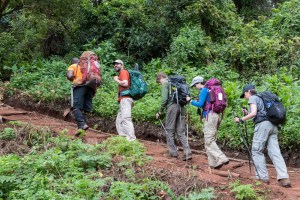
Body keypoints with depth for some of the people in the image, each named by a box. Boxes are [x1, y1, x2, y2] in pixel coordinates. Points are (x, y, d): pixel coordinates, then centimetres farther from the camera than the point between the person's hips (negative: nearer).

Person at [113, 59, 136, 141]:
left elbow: (125, 83, -16)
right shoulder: (121, 74, 27)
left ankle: (132, 139, -28)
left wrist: (116, 80, -3)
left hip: (125, 99, -10)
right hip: (123, 100, 10)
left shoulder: (123, 72, 0)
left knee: (126, 119, -20)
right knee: (119, 121, 8)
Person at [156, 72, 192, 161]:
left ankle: (173, 152, 5)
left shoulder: (165, 84, 1)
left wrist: (160, 111, -2)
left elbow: (164, 99, -11)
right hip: (181, 107, 6)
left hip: (172, 106, -6)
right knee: (181, 131, 6)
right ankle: (187, 152, -5)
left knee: (169, 130, 5)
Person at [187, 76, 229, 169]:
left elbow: (201, 104, -13)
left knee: (209, 140, -10)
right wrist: (196, 101, 19)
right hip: (215, 115, 9)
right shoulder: (209, 90, 20)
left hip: (210, 116, -9)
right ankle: (213, 163, 8)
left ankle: (221, 159, -18)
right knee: (210, 140, 10)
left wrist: (191, 101, 0)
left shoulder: (204, 90, -6)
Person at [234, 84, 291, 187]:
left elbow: (254, 113, -9)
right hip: (273, 125, 8)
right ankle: (284, 178, -13)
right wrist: (247, 113, 25)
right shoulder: (261, 98, 29)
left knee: (257, 151, -1)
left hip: (263, 124, -8)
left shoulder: (253, 98, 4)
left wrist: (241, 119, -2)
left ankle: (263, 177, -6)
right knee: (275, 152, -1)